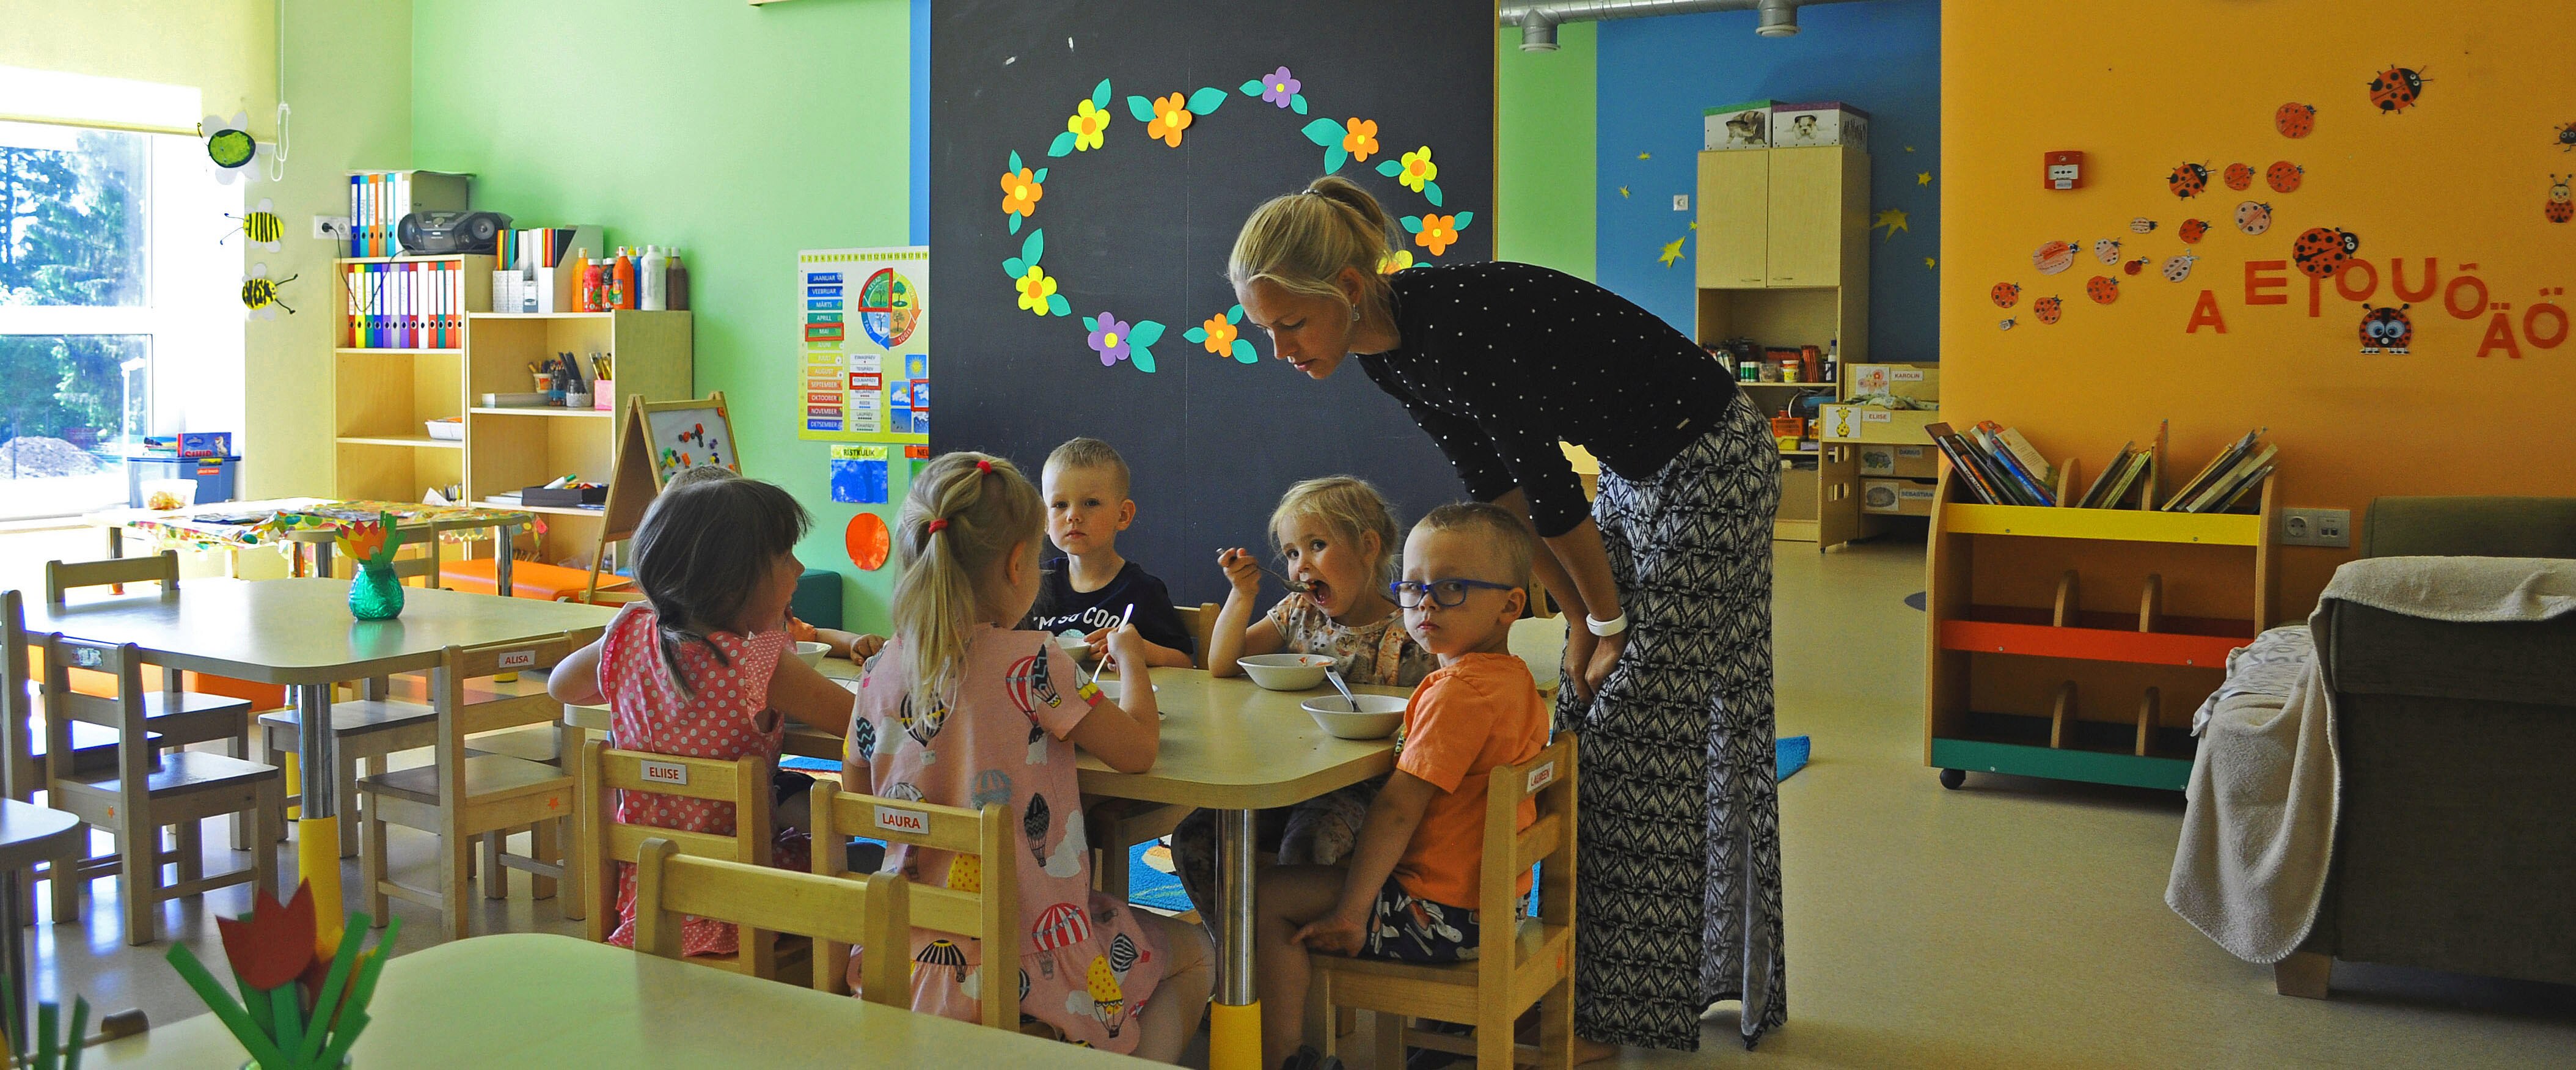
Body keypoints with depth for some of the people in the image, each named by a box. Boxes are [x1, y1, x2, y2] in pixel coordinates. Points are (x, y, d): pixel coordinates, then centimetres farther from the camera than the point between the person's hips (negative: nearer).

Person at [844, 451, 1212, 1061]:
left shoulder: (884, 668, -2)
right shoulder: (1031, 661, -19)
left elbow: (855, 796, 9)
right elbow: (1138, 751, -12)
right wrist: (1132, 659, 5)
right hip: (1023, 957, -6)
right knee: (1193, 954, 19)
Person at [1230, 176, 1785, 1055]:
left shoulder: (1456, 323, -31)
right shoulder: (1389, 355, -3)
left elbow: (1549, 489, -23)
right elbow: (1498, 491, 4)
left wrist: (1609, 622, -10)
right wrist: (1581, 621, 4)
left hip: (1710, 469, -9)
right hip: (1637, 477, 9)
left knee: (1643, 729, -6)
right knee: (1587, 721, 11)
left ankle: (1629, 1009, 6)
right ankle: (1583, 979, 24)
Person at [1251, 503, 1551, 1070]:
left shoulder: (1458, 691, -24)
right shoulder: (1515, 679, 6)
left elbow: (1398, 810, -24)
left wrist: (1350, 912, -20)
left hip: (1443, 914, -10)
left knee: (1268, 898, -3)